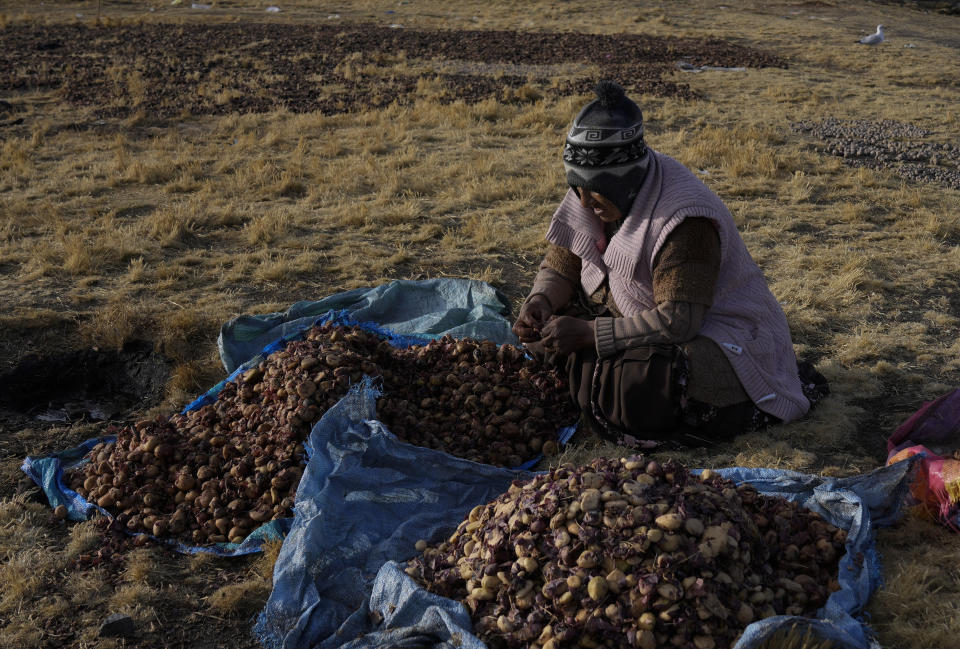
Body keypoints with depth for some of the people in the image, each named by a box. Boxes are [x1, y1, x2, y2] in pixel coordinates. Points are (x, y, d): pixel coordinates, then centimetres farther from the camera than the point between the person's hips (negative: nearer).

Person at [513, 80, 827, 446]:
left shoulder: (685, 222, -29)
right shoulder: (601, 195, -4)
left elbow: (677, 321, -32)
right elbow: (561, 264, 3)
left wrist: (589, 333, -32)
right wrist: (540, 302, -19)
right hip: (644, 317, 8)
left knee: (638, 391, -36)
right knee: (548, 325, -3)